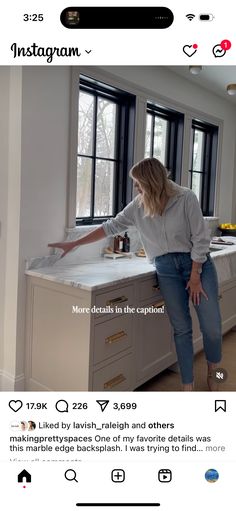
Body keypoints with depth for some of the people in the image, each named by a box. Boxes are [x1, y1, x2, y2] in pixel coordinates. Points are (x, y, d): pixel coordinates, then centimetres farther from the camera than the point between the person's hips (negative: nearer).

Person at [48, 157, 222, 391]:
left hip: (198, 263, -2)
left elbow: (200, 239, -11)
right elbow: (111, 226, 6)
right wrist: (74, 244, 6)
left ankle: (211, 373, 28)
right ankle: (188, 386, 14)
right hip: (166, 269, 3)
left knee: (211, 327, 0)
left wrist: (195, 277, -11)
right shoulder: (138, 205, -1)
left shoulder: (186, 198, -12)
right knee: (181, 328, 2)